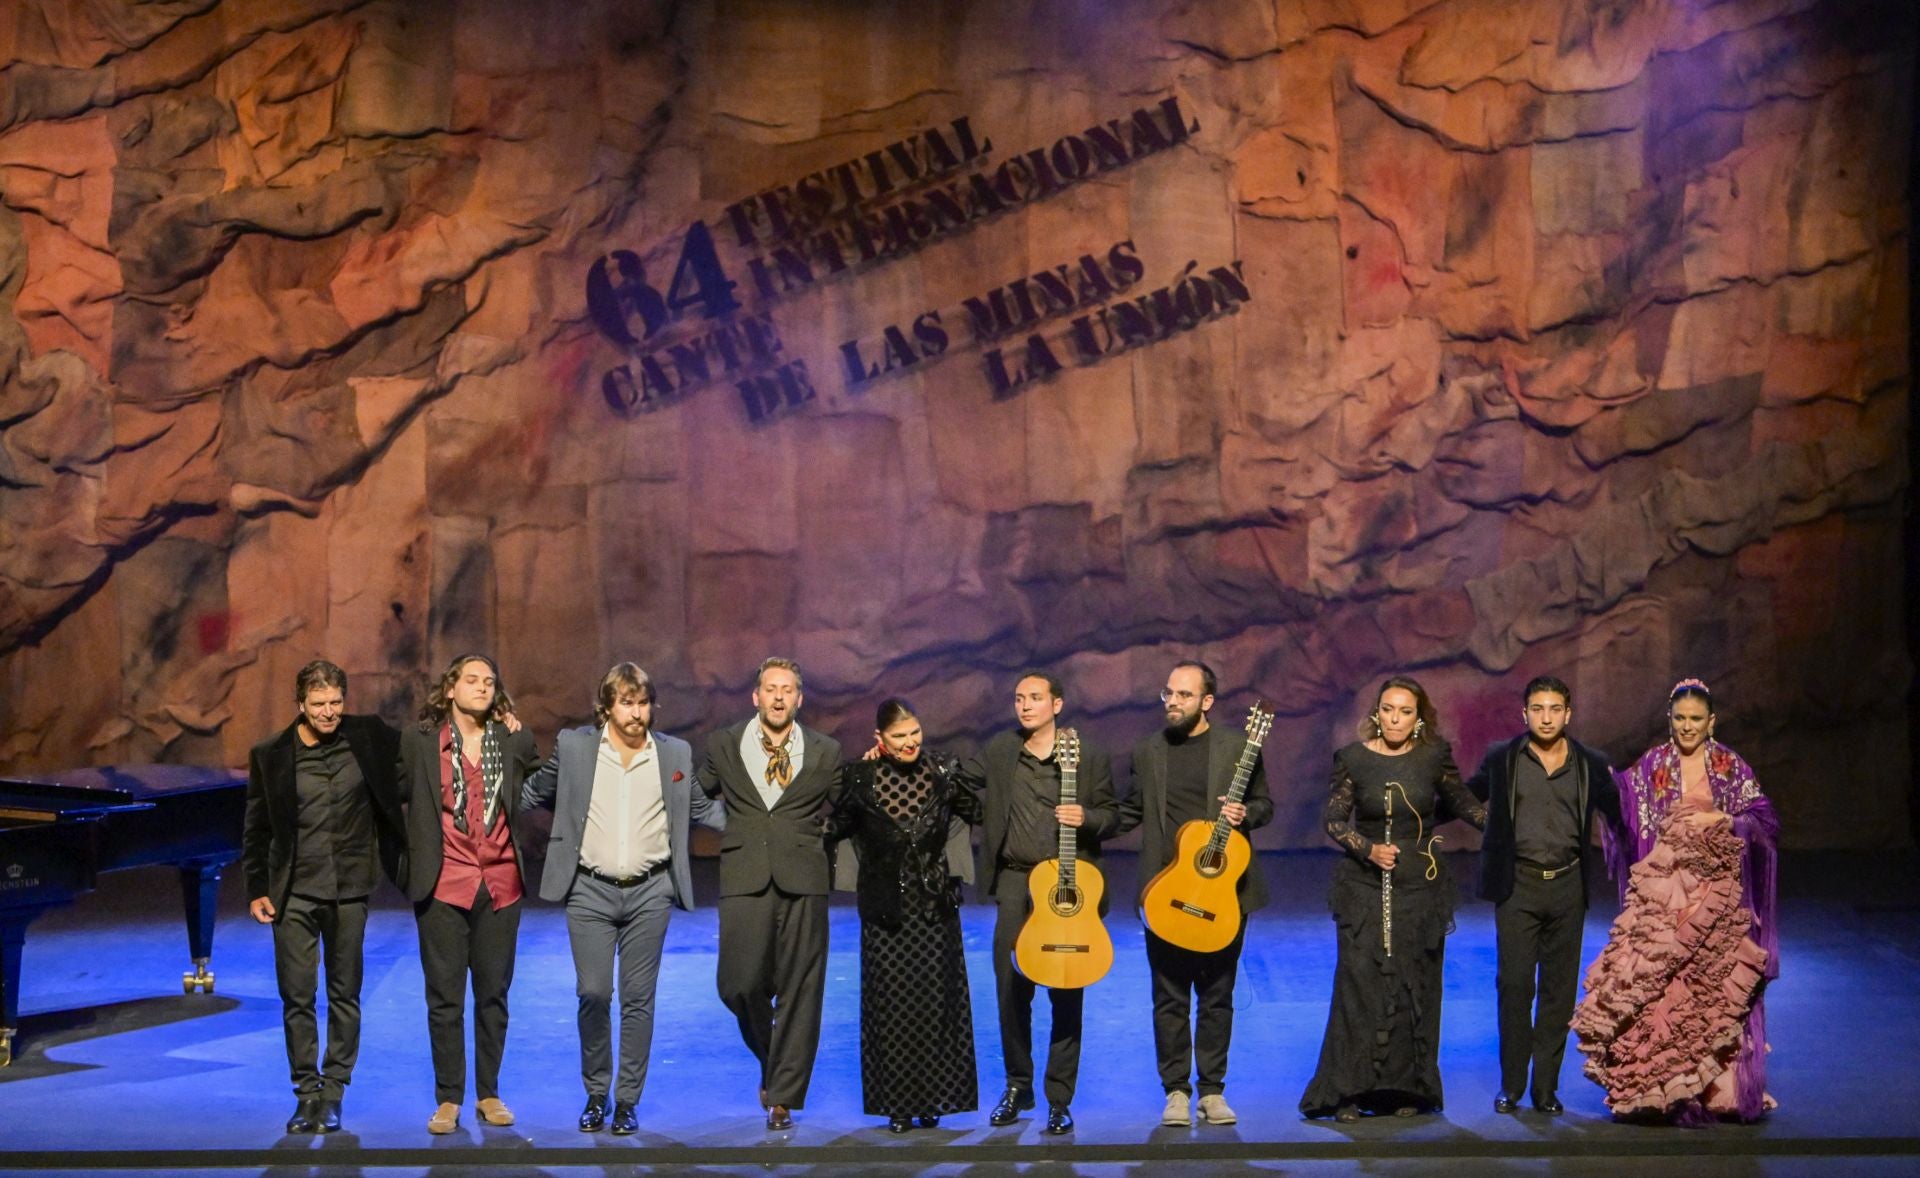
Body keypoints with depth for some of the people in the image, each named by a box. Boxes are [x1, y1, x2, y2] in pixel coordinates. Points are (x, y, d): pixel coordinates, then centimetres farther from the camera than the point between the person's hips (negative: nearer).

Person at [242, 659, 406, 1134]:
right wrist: (257, 889, 1)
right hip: (294, 893, -1)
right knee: (297, 996, 1)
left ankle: (332, 1095, 15)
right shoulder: (271, 755, -3)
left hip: (349, 889, 1)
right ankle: (307, 1092, 12)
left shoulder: (369, 737, -3)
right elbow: (256, 829, 4)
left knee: (344, 995, 6)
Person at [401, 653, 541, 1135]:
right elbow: (397, 797, 5)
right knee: (445, 997, 2)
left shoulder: (515, 741, 5)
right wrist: (412, 855, 2)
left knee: (493, 994, 9)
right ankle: (448, 1100, 11)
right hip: (443, 883, -2)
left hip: (500, 883, 2)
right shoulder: (419, 740, 0)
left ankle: (489, 1094, 20)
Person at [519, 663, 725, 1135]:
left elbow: (703, 809, 13)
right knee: (593, 993, -4)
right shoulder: (573, 746, 1)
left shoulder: (675, 754, 5)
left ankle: (627, 1101, 13)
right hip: (590, 890, -1)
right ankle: (595, 1095, 15)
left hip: (649, 892, 1)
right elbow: (535, 795, 13)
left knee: (638, 999, 2)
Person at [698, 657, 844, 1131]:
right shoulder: (723, 745, 10)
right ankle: (773, 1057, 24)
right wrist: (730, 827, 10)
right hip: (744, 878, 0)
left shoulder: (826, 752, 9)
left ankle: (783, 1097, 8)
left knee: (798, 990, -1)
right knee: (739, 985, -6)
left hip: (802, 879, 0)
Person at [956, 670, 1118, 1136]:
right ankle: (1017, 1087, 20)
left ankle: (1059, 1100, 8)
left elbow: (1110, 816, 5)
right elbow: (954, 779, 16)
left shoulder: (1090, 754, 1)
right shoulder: (999, 751, 7)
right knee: (1011, 989, 3)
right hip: (1015, 882, 2)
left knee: (1067, 995, -1)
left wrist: (1087, 818, -16)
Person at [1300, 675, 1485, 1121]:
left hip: (1421, 887, 2)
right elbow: (1333, 819, -1)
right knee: (1360, 983, -5)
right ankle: (1350, 1092, 2)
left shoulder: (1435, 755, 0)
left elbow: (1459, 801, 15)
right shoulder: (1354, 758, -4)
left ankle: (1407, 1090, 14)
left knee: (1415, 987, 5)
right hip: (1365, 887, -2)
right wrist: (1369, 849, -15)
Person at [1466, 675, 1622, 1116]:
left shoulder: (1591, 766, 4)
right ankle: (1511, 1084, 8)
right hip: (1517, 885, -1)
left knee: (1559, 989, 5)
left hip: (1568, 886, 2)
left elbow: (1619, 816, 13)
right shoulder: (1501, 760, 2)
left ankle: (1546, 1087, 13)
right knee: (1514, 984, -4)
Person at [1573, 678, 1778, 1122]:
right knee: (1660, 989, -5)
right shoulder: (1650, 767, 7)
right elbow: (1631, 827, 4)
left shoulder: (1732, 767, 5)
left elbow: (1766, 822, 1)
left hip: (1718, 896, 0)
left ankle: (1719, 1090, 8)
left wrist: (1724, 819, -14)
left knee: (1717, 989, -3)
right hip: (1664, 895, 0)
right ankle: (1663, 1090, 3)